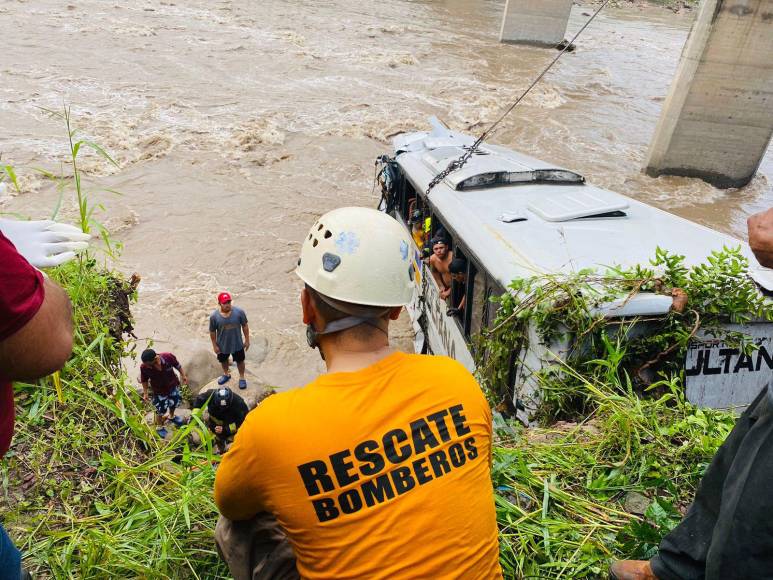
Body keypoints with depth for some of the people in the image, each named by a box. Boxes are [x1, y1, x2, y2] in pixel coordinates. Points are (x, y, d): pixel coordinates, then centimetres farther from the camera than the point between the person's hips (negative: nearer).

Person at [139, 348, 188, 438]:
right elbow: (144, 380, -12)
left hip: (173, 385, 2)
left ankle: (171, 416, 60)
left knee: (175, 402, 27)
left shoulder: (168, 357, -34)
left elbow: (177, 365, -12)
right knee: (161, 410, 13)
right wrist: (145, 393, -5)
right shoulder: (144, 367, -33)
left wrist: (183, 375, -1)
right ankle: (159, 427, 44)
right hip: (159, 391, -2)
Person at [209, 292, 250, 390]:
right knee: (223, 360, 27)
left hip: (237, 344, -1)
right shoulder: (214, 316, -22)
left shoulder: (239, 312, -22)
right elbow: (212, 332, -8)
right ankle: (226, 374, 56)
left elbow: (245, 326, -8)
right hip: (222, 345, 1)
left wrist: (247, 340, -3)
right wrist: (214, 345, -2)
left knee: (240, 361, 20)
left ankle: (242, 377, 46)